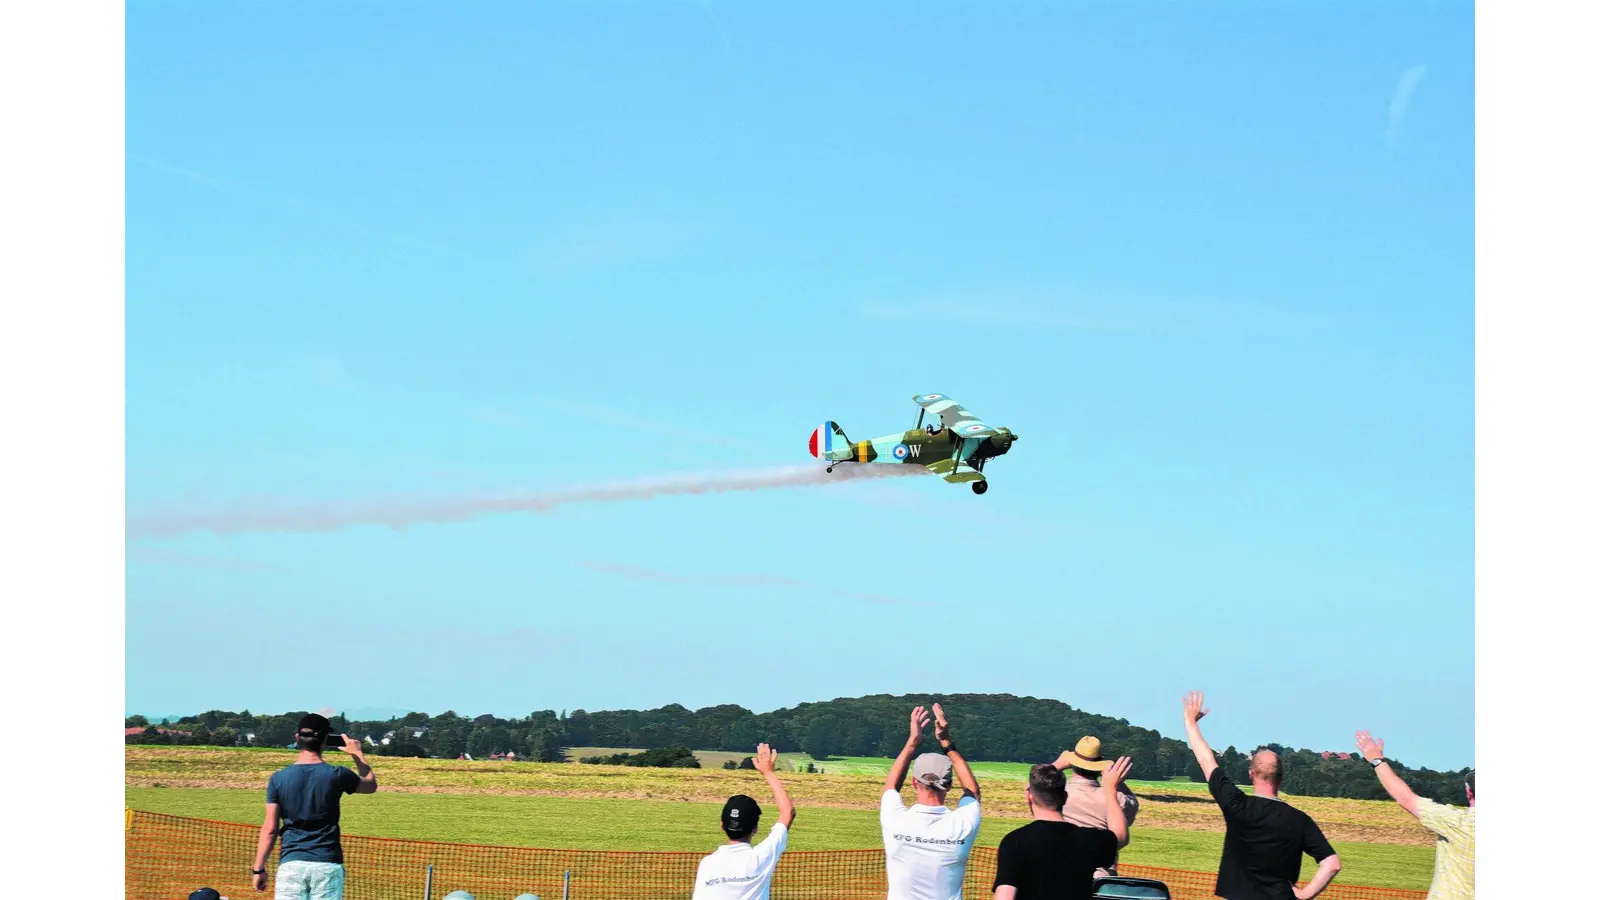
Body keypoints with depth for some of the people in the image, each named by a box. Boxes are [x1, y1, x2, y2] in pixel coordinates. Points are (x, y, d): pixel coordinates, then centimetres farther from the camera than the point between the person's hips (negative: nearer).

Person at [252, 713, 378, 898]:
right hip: (327, 864, 0)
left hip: (291, 864, 0)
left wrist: (259, 868, 7)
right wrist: (358, 754, 31)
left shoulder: (279, 778, -1)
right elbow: (371, 784, 19)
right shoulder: (336, 775, -2)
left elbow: (269, 829, 0)